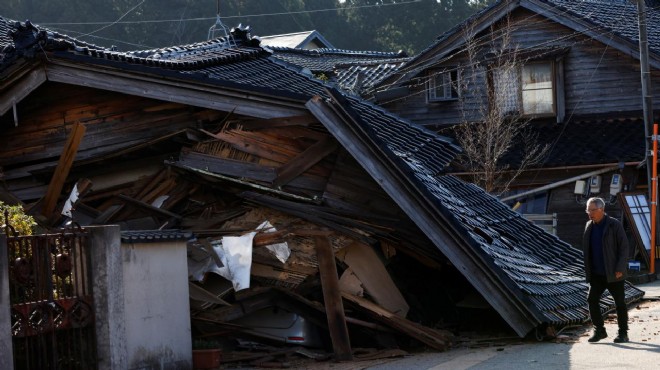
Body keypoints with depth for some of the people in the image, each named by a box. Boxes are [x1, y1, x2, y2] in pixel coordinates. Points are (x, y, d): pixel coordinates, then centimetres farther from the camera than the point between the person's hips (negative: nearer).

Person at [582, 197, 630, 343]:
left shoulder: (615, 225, -10)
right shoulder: (589, 226, 8)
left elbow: (624, 247, -11)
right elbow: (586, 249, 15)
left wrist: (620, 269, -17)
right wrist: (588, 269, 8)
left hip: (614, 274, -5)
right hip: (597, 274, 5)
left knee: (620, 303, 3)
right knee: (592, 300, -3)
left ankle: (623, 333, 12)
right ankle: (599, 330, 8)